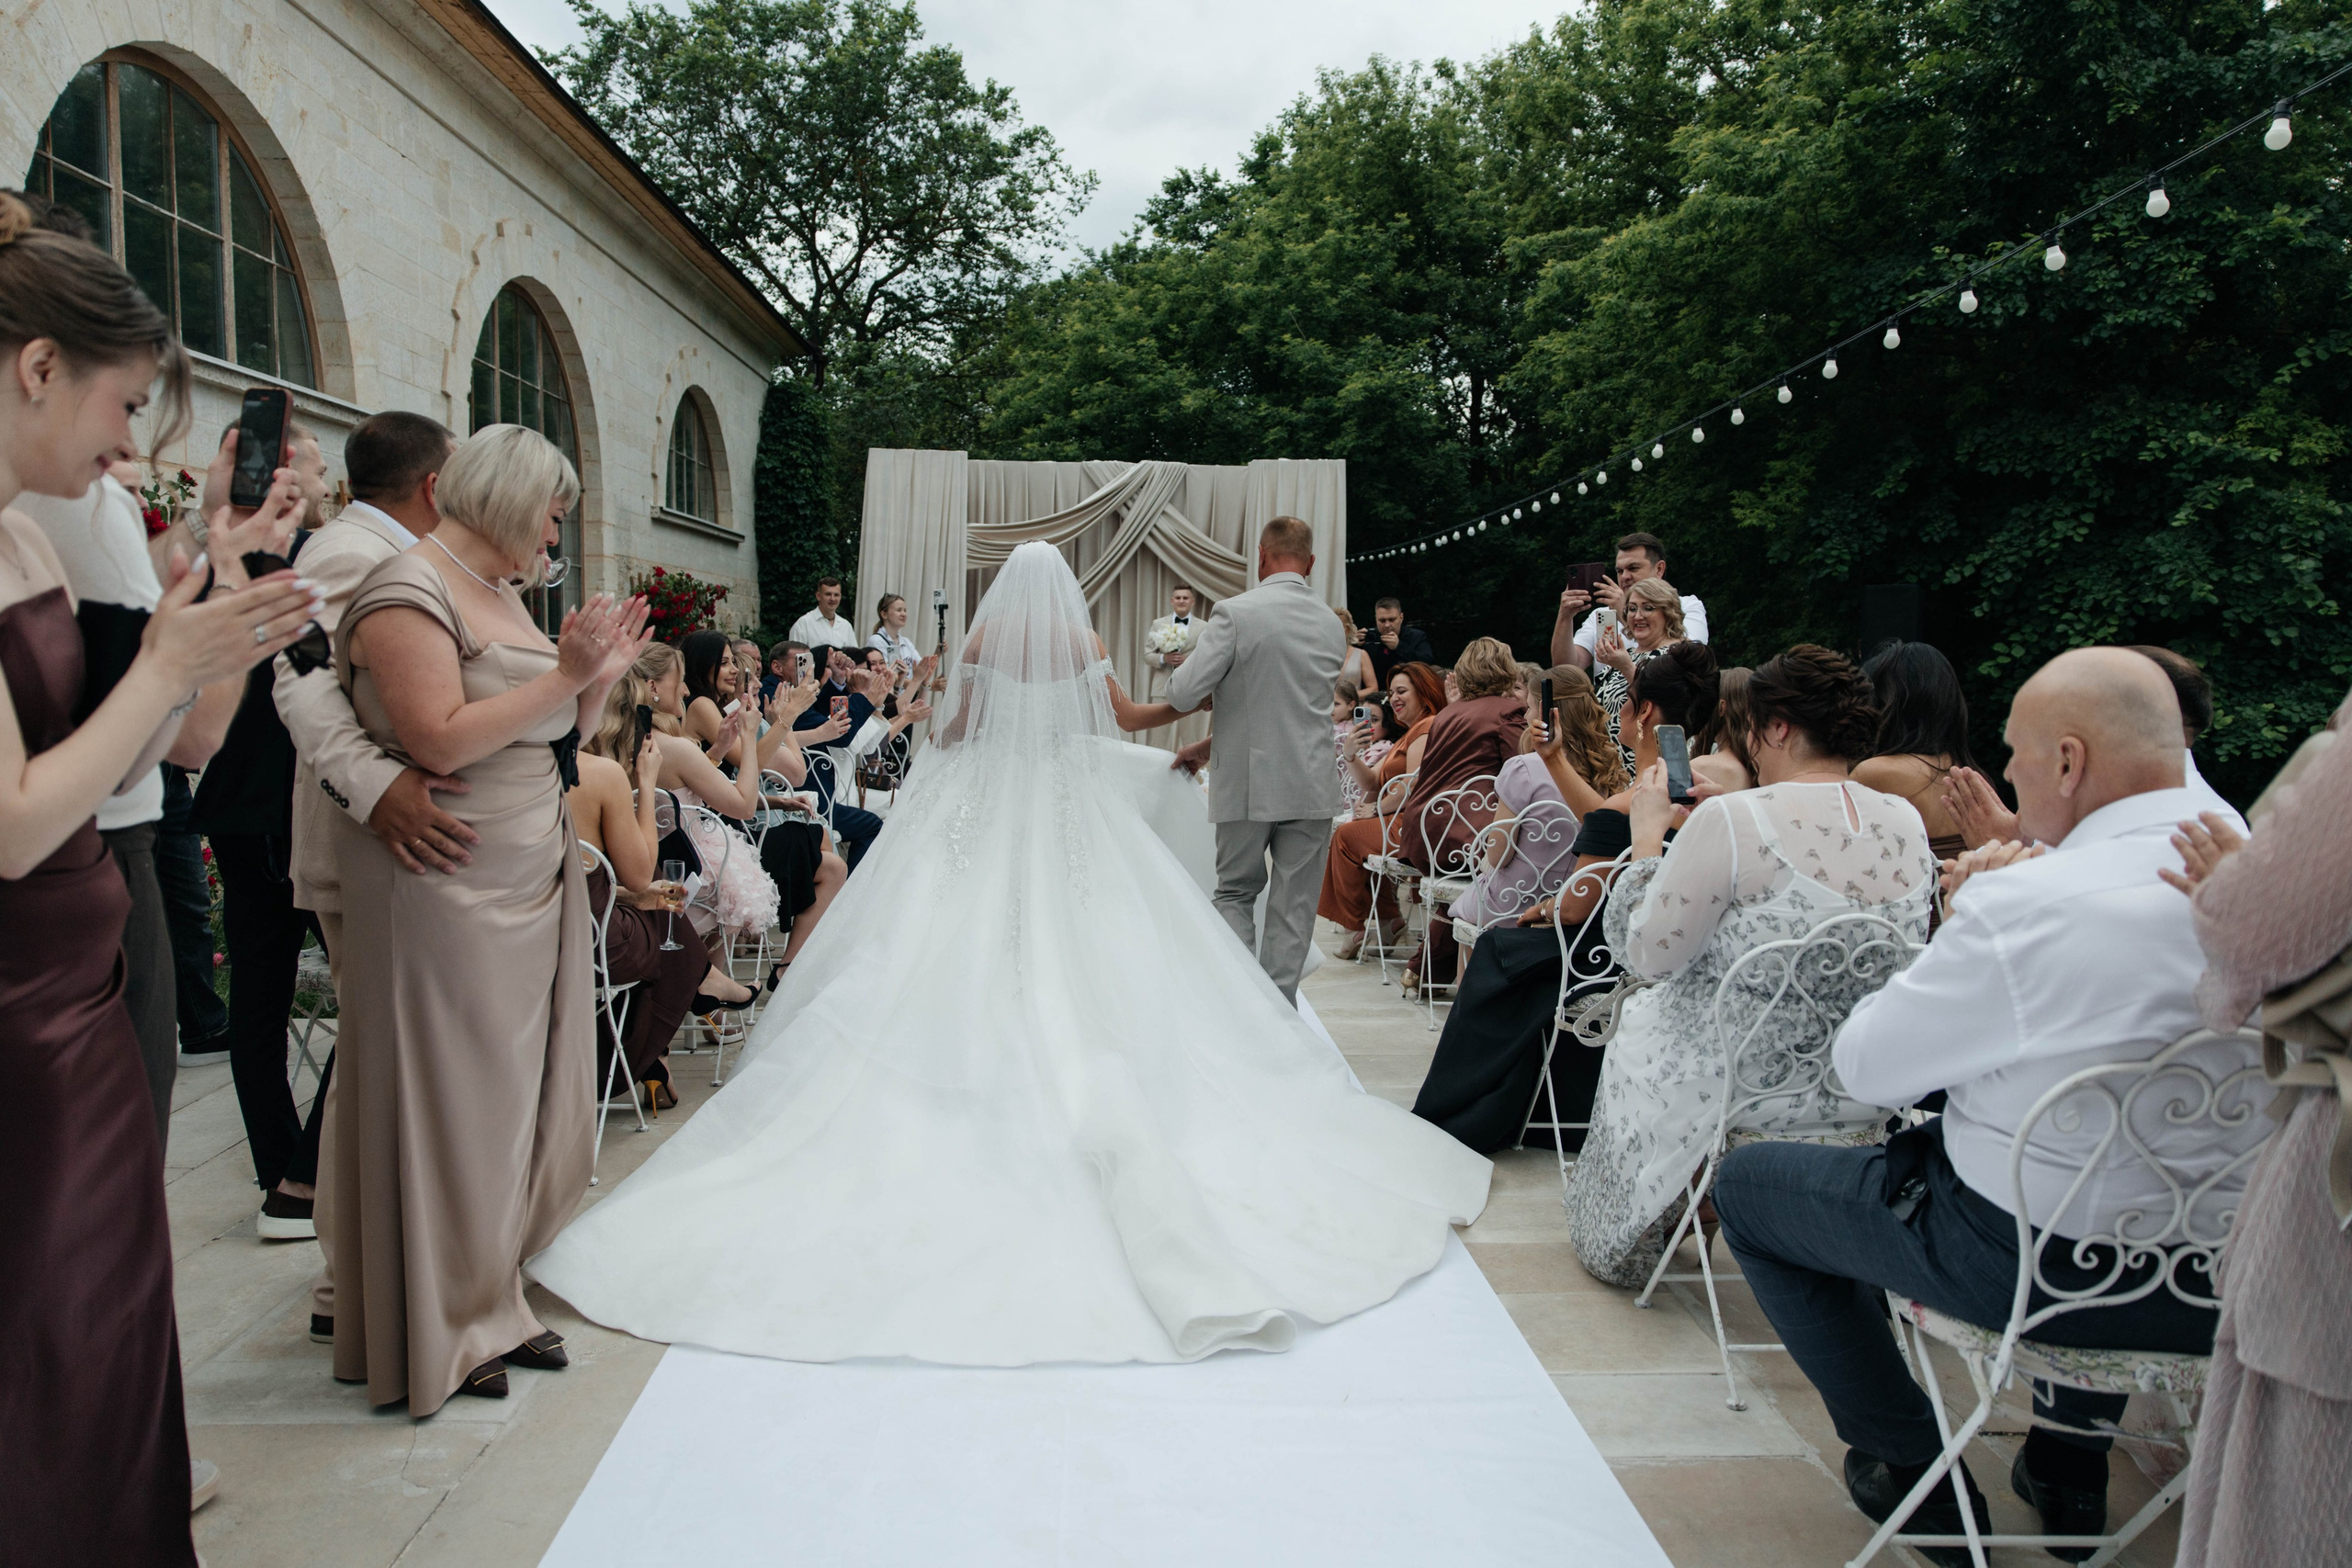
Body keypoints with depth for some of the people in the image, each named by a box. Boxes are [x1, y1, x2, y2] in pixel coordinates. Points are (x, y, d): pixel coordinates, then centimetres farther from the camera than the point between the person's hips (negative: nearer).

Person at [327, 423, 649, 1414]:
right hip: (446, 894, -9)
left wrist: (599, 679, 5)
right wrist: (565, 676, -19)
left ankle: (493, 1302, 23)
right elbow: (441, 740, -23)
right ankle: (444, 1332, 15)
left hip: (527, 885, 9)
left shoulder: (503, 595, 16)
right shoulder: (409, 591, -12)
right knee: (450, 1100, 1)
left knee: (518, 1095, 11)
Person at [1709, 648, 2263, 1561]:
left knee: (1746, 1182, 11)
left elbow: (1867, 1069, -15)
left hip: (2042, 1260, -7)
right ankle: (2070, 1470, 42)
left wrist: (1957, 930, -4)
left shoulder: (2030, 903, -27)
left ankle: (1915, 1474, 20)